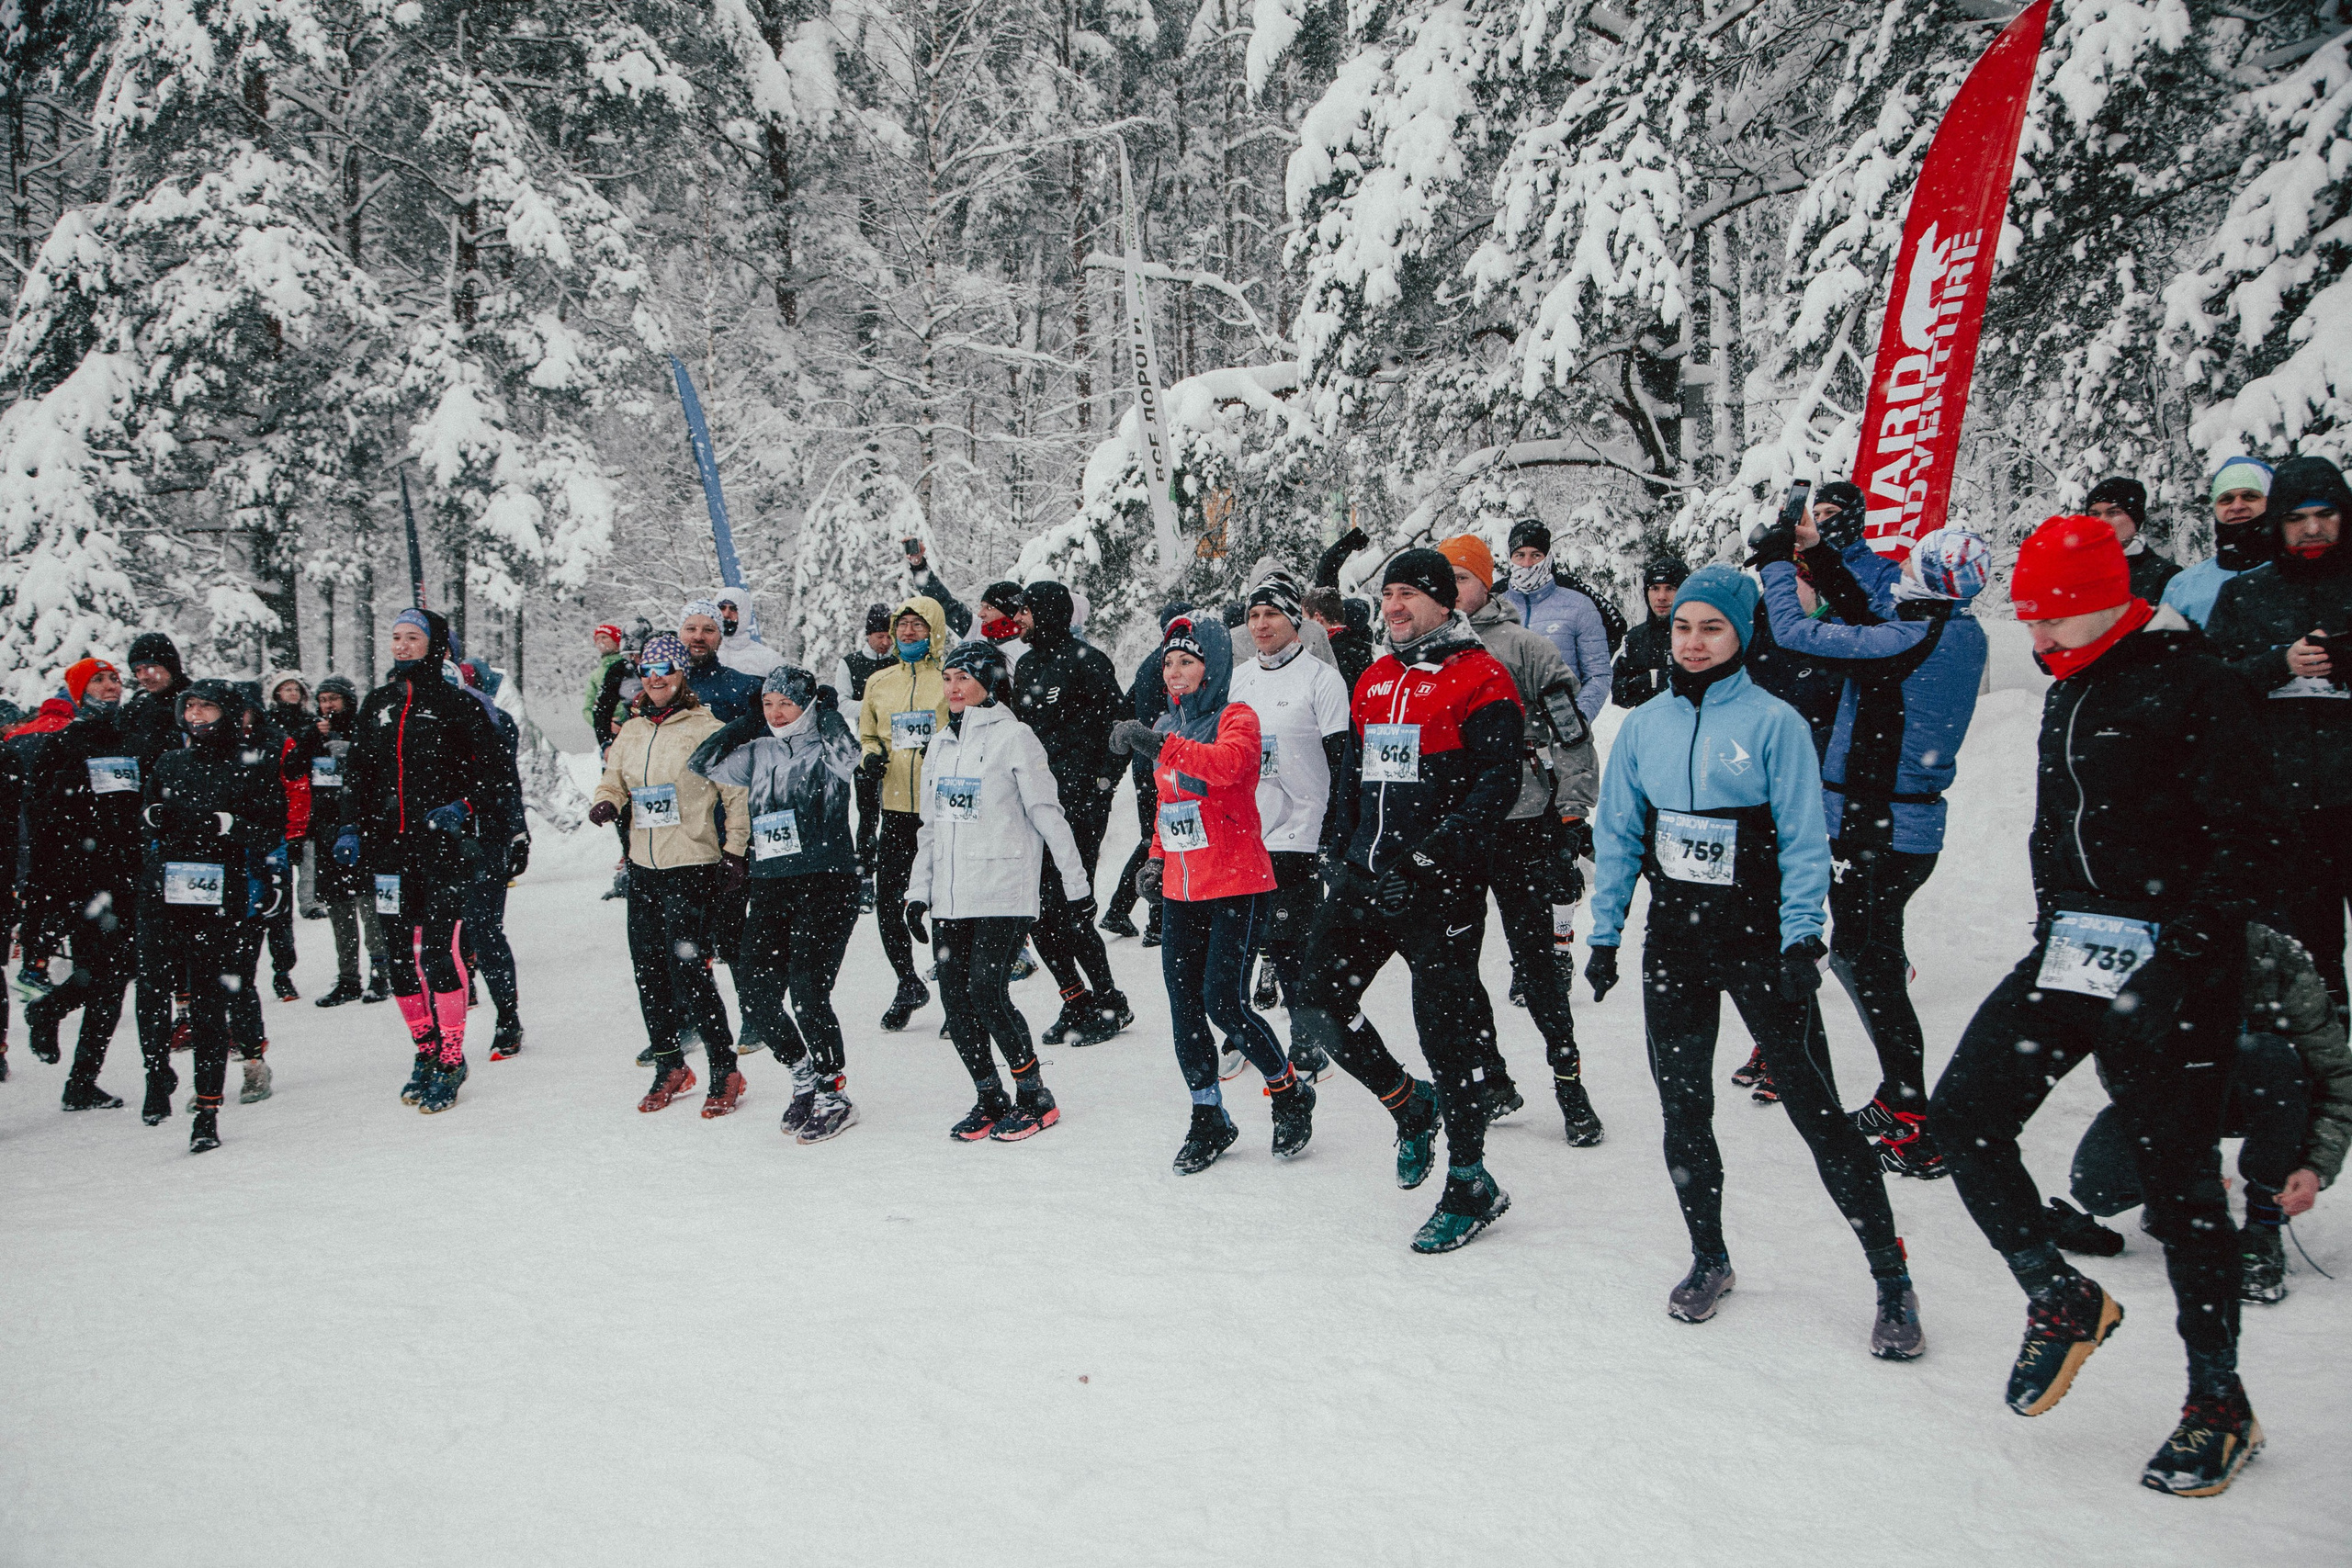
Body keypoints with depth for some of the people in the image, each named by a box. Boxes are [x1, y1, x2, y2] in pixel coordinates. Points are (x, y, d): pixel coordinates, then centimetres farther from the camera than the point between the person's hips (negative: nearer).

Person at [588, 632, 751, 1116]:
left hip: (691, 867, -6)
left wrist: (734, 854, -9)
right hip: (643, 868, 7)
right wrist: (606, 803, -2)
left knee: (689, 969, -11)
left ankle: (724, 1071, 2)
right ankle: (670, 1068, 24)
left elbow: (737, 793, -6)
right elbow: (614, 780, 21)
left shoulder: (706, 729, -7)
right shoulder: (631, 731, 12)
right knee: (649, 969, 9)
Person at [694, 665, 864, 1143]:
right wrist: (748, 723, 8)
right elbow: (704, 763, 11)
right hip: (769, 885, 6)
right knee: (756, 995, 2)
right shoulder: (758, 751, 13)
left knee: (808, 993, -12)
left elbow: (846, 756, -24)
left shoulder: (822, 745, -2)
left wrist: (825, 710, -10)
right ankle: (805, 1076, 24)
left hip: (826, 883, -6)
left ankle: (834, 1097, 4)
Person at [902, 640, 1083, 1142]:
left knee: (986, 993, -13)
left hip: (1003, 894, -6)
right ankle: (989, 1099, 17)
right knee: (955, 1000, 2)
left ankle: (1035, 1096, 3)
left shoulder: (1013, 737, -5)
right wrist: (919, 890, 14)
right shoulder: (939, 743, 16)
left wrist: (1075, 882, -6)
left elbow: (1047, 813, -6)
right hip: (949, 898, 7)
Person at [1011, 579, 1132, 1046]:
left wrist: (1100, 781, -13)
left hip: (1079, 801, -8)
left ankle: (1110, 1004, 8)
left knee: (1069, 909, -8)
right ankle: (1077, 1002, 20)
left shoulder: (1084, 661, -9)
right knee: (1039, 912, 6)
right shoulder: (1026, 665, 16)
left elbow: (1119, 723, -11)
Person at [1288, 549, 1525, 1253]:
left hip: (1438, 887, -7)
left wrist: (1436, 850, -26)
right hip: (1364, 879, 7)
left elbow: (1497, 780, -15)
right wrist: (1342, 854, 15)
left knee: (1445, 1030, -2)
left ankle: (1471, 1186, 14)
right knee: (1318, 1009, 5)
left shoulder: (1480, 678, -6)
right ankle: (1410, 1104, 30)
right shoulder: (1374, 681, 16)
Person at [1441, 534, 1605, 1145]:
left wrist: (1573, 815, -9)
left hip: (1517, 825, -5)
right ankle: (1490, 1080, 21)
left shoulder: (1520, 646, -4)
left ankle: (1568, 1077, 12)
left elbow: (1571, 733, -5)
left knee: (1534, 960, -2)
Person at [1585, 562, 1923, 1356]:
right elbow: (1617, 835, 9)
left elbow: (1804, 839, -7)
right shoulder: (1644, 725, 5)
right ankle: (1708, 1259, 29)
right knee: (1683, 1106, 11)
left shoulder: (1773, 722, -7)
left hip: (1758, 940, -4)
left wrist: (1802, 937, -14)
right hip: (1672, 941, 4)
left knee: (1814, 1106, -3)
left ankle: (1892, 1280, 8)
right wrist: (1605, 933, 6)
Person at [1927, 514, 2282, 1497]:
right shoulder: (2067, 694, 14)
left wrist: (2182, 962, -21)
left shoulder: (2193, 686, -11)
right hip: (2067, 955, 8)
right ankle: (2062, 1301, 17)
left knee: (2180, 1186, 2)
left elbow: (2250, 845, -15)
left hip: (2167, 966, -7)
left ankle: (2220, 1403, 20)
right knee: (1963, 1115, -2)